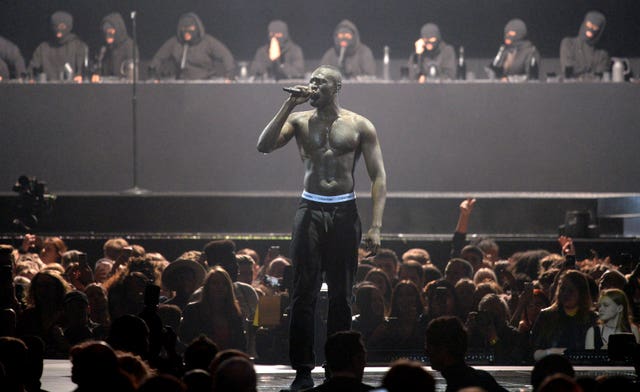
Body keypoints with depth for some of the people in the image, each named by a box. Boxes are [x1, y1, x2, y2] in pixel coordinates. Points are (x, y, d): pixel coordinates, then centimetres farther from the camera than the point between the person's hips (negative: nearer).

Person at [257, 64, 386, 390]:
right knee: (304, 293, -5)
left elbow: (378, 176, 2)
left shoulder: (359, 126, 4)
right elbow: (264, 146, -7)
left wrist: (375, 226, -8)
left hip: (344, 212, -1)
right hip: (310, 211, 1)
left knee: (341, 295, 3)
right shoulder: (300, 121, 8)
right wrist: (289, 105, -9)